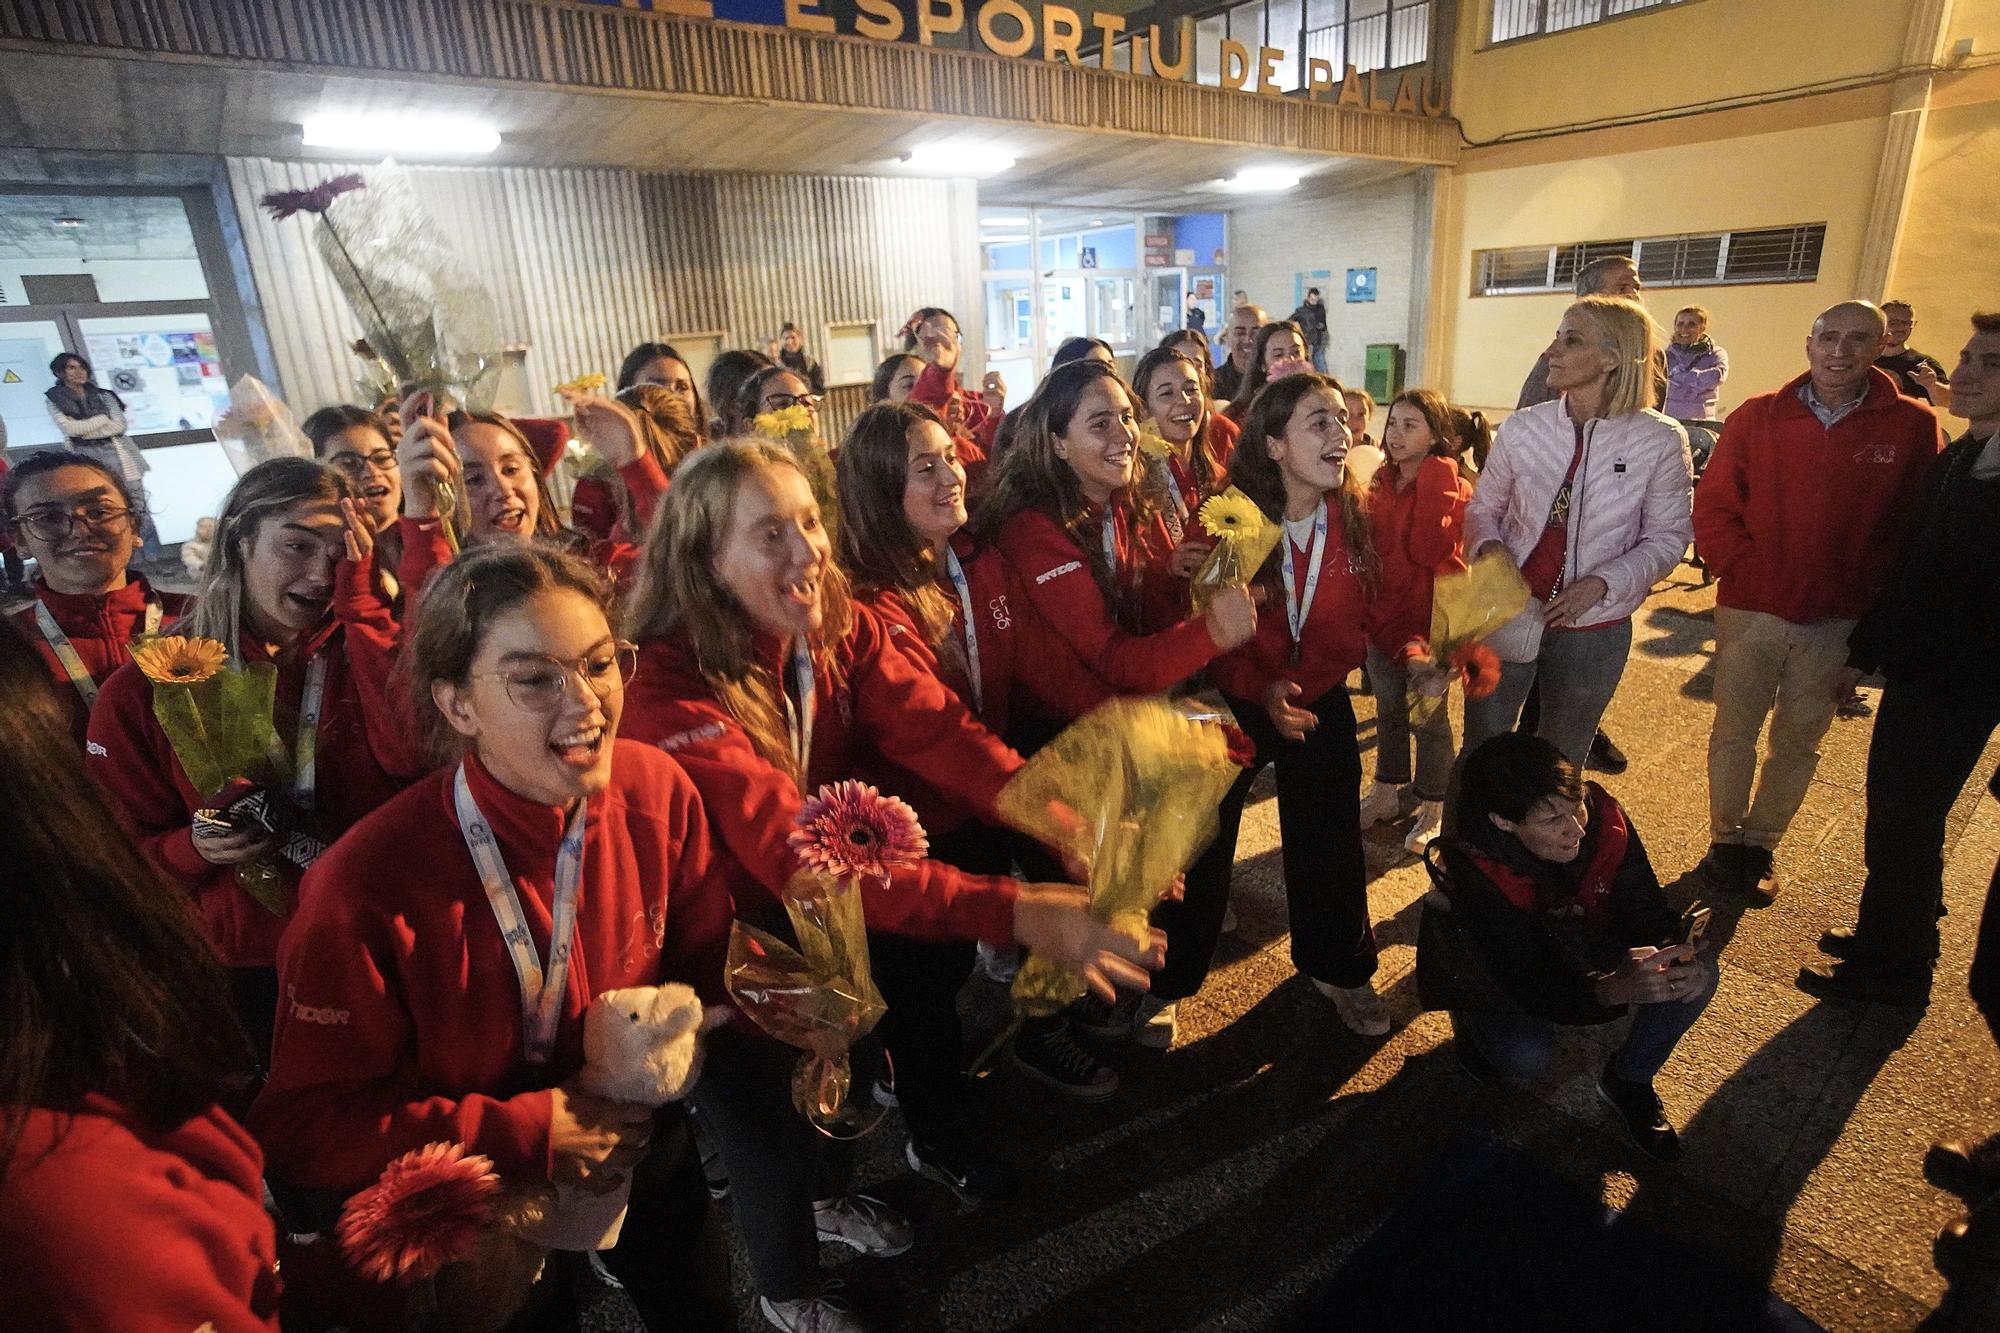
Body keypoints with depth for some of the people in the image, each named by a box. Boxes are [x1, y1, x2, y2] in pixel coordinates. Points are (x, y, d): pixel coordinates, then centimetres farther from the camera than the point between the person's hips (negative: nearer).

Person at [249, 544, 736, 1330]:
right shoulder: (368, 886, -28)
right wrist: (520, 1135, -25)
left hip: (637, 1150, 4)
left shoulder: (657, 789, -19)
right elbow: (301, 1128, -19)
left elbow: (710, 963, -6)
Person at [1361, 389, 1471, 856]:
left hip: (1428, 616, -5)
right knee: (1388, 709, 17)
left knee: (1429, 715, 7)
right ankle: (1386, 792, 32)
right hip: (1382, 611, 6)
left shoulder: (1453, 488, -11)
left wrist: (1432, 485, -24)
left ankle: (1432, 810, 22)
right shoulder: (1382, 483, 6)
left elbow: (1430, 550, -26)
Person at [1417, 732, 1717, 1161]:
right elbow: (1528, 982, -35)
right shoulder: (1474, 872, -35)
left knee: (1697, 973, -17)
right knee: (1526, 1055, -32)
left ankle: (1627, 1081, 8)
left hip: (1584, 955, 5)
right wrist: (1613, 989, -53)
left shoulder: (1603, 818, -24)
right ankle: (1474, 1024, 7)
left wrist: (1673, 950, -35)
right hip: (1498, 976, -4)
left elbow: (1646, 906, -12)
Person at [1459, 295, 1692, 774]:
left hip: (1593, 630, -1)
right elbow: (1483, 506, 6)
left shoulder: (1659, 441, -10)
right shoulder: (1522, 428, -6)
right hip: (1508, 617, 1)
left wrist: (1603, 583, -18)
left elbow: (1667, 536, -3)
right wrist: (1488, 545, -15)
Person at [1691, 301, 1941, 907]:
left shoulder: (1913, 427, -3)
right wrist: (1741, 570, -10)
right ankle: (1726, 839, 25)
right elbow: (1713, 505, -1)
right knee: (1733, 730, 9)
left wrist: (1871, 593, -7)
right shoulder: (1757, 416, -2)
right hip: (1750, 610, 0)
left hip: (1836, 622, 0)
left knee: (1798, 739, 12)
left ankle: (1761, 843, 28)